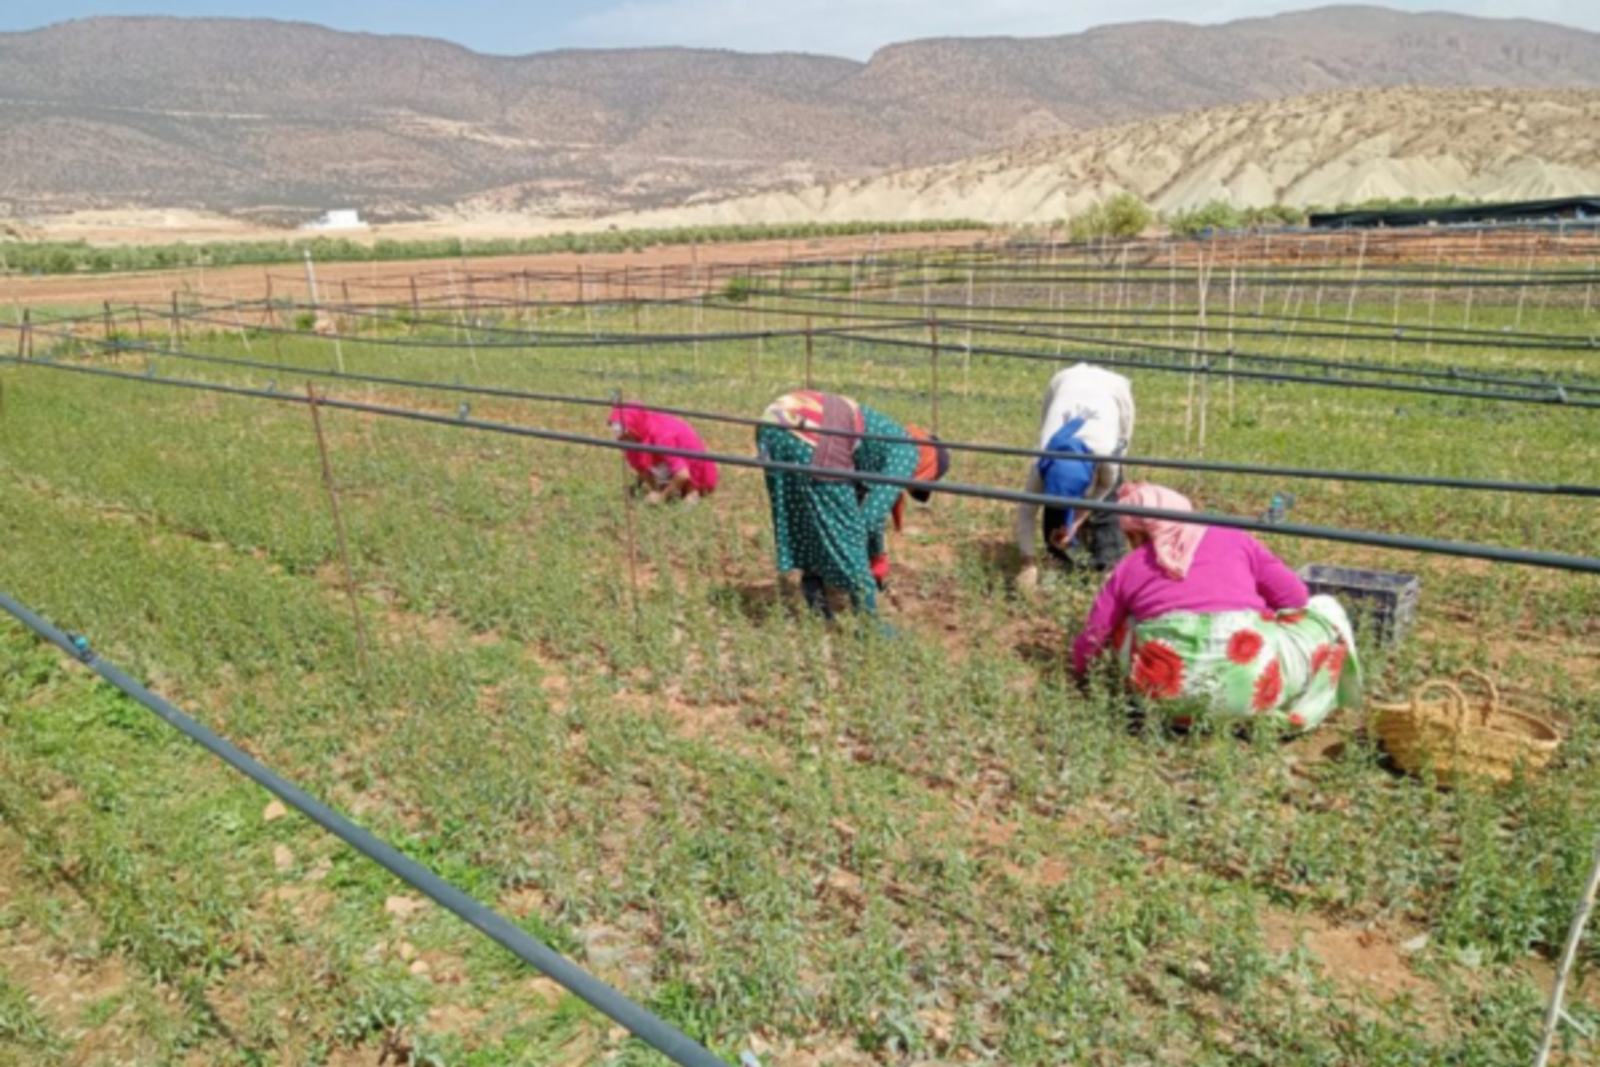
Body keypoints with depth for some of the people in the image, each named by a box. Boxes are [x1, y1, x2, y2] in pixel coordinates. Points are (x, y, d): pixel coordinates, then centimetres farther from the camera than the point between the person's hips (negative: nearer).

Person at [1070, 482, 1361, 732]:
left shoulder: (1128, 568, 20)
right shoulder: (1233, 538, 21)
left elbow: (1092, 638, 19)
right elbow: (1294, 595, 18)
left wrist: (1080, 670, 41)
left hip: (1165, 688, 1)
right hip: (1246, 678, 0)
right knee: (1325, 609, 26)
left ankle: (1178, 710, 13)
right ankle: (1286, 712, 7)